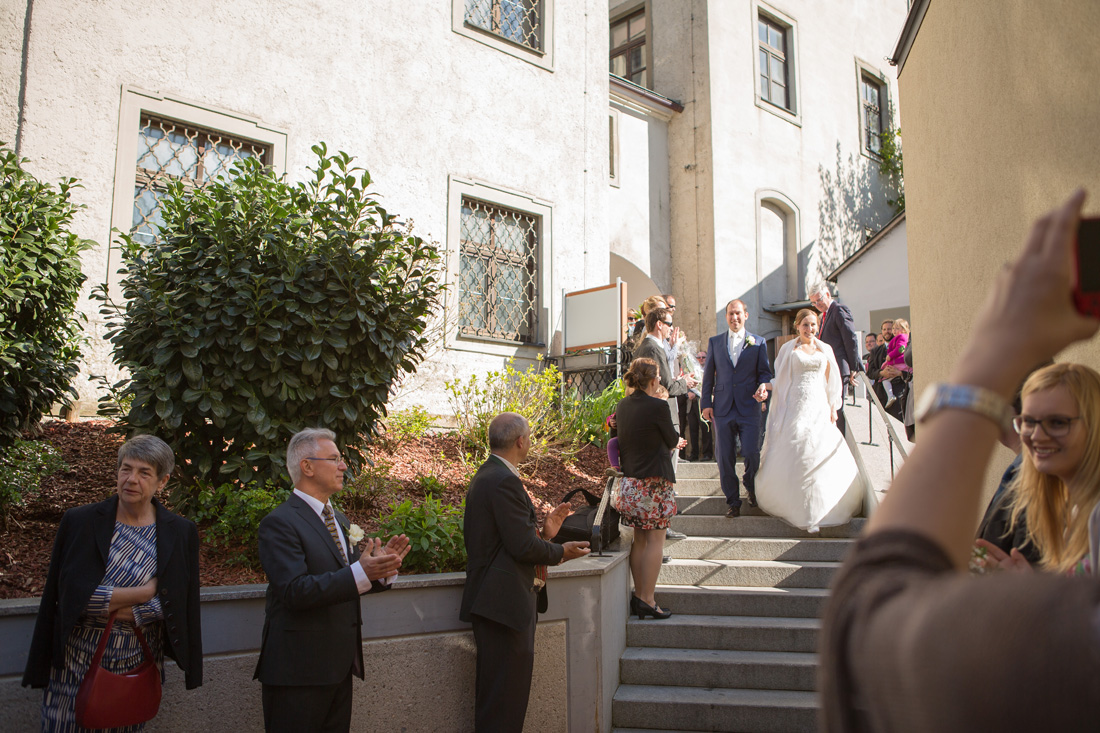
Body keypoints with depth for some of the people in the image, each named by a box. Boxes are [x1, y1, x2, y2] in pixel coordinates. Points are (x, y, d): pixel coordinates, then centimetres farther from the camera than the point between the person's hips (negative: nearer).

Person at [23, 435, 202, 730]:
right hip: (78, 658, -1)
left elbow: (175, 603, -6)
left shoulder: (181, 532, -3)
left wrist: (116, 607, -17)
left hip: (139, 661, 1)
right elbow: (70, 593, -12)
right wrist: (145, 592, -14)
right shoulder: (79, 522, -5)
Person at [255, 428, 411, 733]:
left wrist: (381, 565, -5)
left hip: (339, 663, 8)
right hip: (299, 668, -8)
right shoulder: (280, 523, -13)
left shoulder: (339, 520, 16)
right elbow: (294, 590, -25)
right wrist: (360, 573, -34)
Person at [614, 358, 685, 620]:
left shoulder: (622, 405, 6)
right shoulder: (658, 406, -15)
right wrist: (677, 441, 21)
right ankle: (647, 600, 1)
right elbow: (672, 440, -4)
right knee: (656, 540, 0)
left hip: (629, 480, 7)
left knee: (639, 539, 14)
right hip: (653, 480, -7)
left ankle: (638, 595, 18)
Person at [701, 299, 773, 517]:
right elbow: (708, 375, 11)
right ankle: (733, 501, 15)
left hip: (748, 408, -1)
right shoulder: (714, 342, 11)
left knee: (752, 454, -7)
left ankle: (752, 489, 23)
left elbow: (765, 372, 10)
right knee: (725, 458, 2)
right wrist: (706, 403, 4)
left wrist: (763, 386, -13)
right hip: (722, 409, 1)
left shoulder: (758, 343, 8)